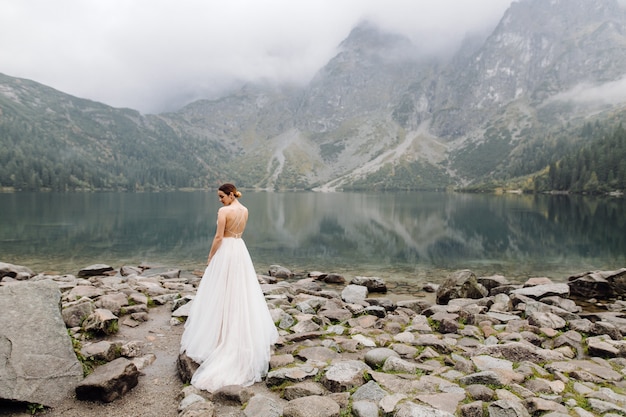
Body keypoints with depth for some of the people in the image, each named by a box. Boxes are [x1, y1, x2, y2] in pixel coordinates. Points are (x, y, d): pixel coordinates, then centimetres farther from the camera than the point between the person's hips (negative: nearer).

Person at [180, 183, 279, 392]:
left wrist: (210, 257, -6)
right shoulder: (245, 210, 7)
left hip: (225, 251, -7)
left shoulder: (224, 211, -15)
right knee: (242, 292, 16)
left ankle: (221, 334, 12)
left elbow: (219, 237, -14)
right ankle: (245, 333, 25)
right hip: (241, 250, 7)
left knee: (222, 293, 4)